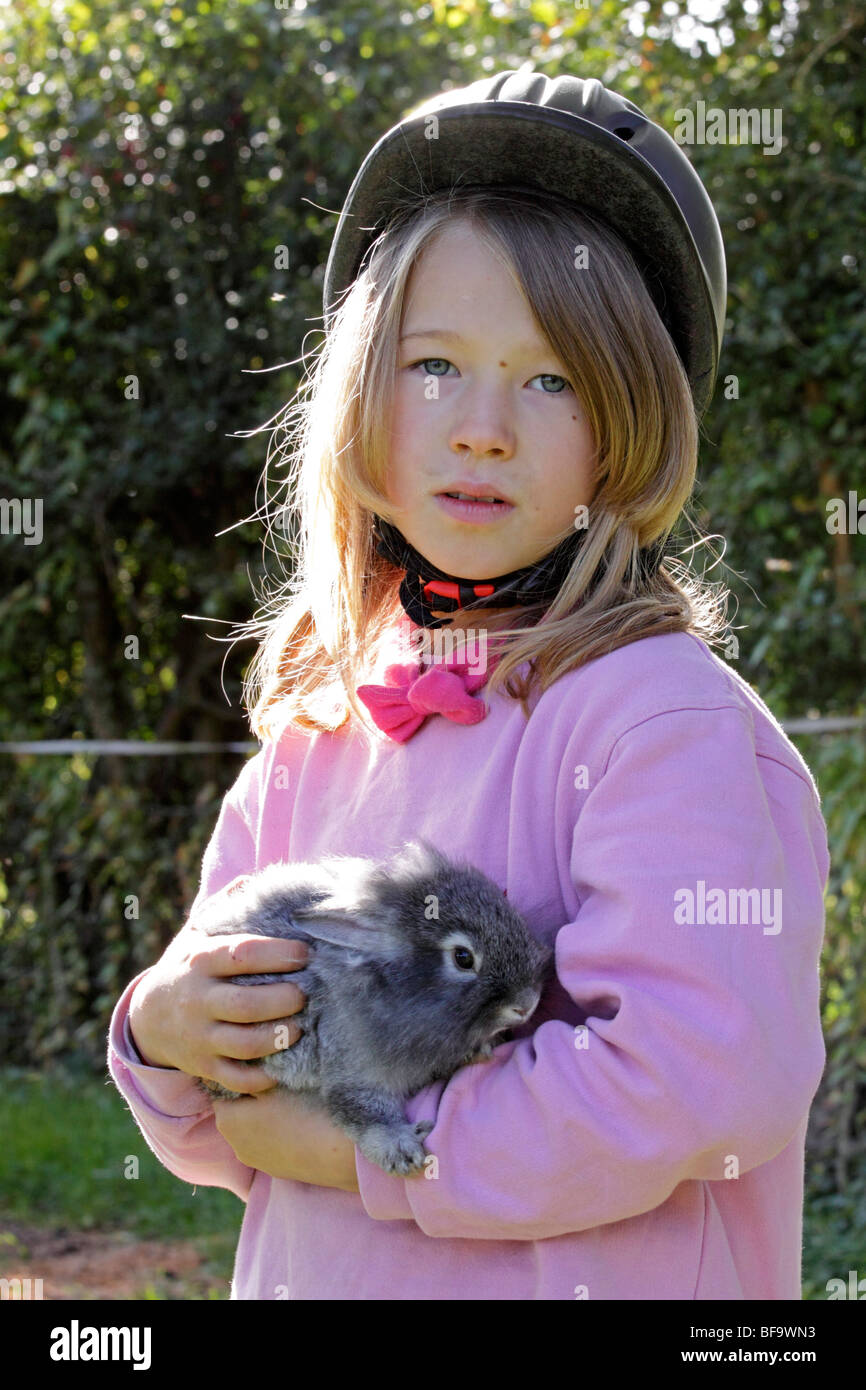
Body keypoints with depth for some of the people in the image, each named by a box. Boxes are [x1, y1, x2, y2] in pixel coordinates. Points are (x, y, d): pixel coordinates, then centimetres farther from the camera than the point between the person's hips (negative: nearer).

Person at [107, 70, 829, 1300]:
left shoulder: (668, 716, -17)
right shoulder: (312, 737, 1)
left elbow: (704, 1083, -28)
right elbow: (228, 1138, 7)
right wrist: (162, 1041, -15)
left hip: (588, 1280, -5)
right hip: (301, 1282, 5)